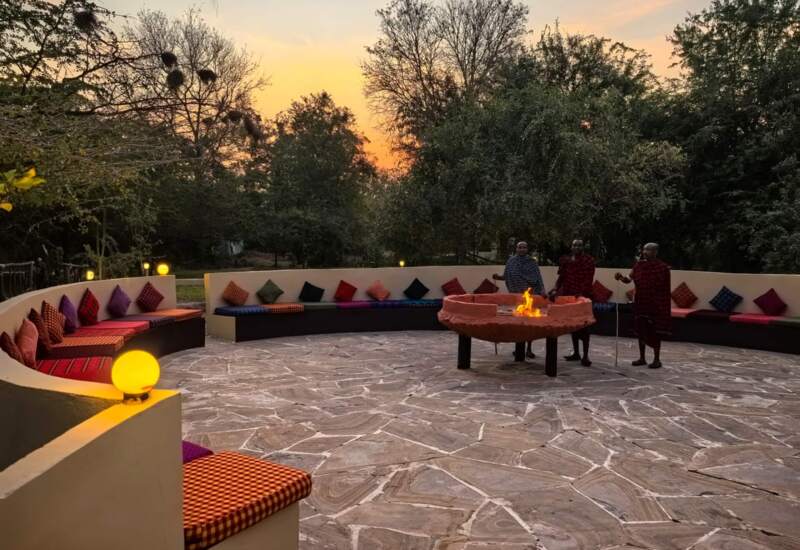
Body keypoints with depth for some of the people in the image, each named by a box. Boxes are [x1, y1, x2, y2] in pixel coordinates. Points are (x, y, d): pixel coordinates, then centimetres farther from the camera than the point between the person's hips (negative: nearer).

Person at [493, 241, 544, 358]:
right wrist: (498, 277, -8)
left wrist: (542, 291, -13)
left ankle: (529, 349, 6)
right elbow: (506, 277, 10)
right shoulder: (511, 261, 5)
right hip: (515, 296, 2)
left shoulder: (532, 262, 1)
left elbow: (538, 279, -3)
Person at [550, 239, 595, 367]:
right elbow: (562, 277, 13)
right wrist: (555, 290, -2)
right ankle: (576, 353, 23)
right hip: (569, 296, 5)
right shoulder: (566, 260, 11)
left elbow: (588, 280, -12)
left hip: (582, 297, -5)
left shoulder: (588, 260, -4)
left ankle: (585, 356, -3)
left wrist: (582, 293, -24)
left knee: (583, 326, -6)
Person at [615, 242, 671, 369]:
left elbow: (666, 289, -6)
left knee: (655, 331, 1)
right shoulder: (638, 265, 6)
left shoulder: (663, 267, -7)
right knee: (641, 330, 9)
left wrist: (666, 307, -8)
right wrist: (621, 278, -22)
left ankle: (656, 359, 12)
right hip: (640, 303, 5)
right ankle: (642, 358, 20)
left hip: (656, 305, -5)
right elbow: (629, 279, -1)